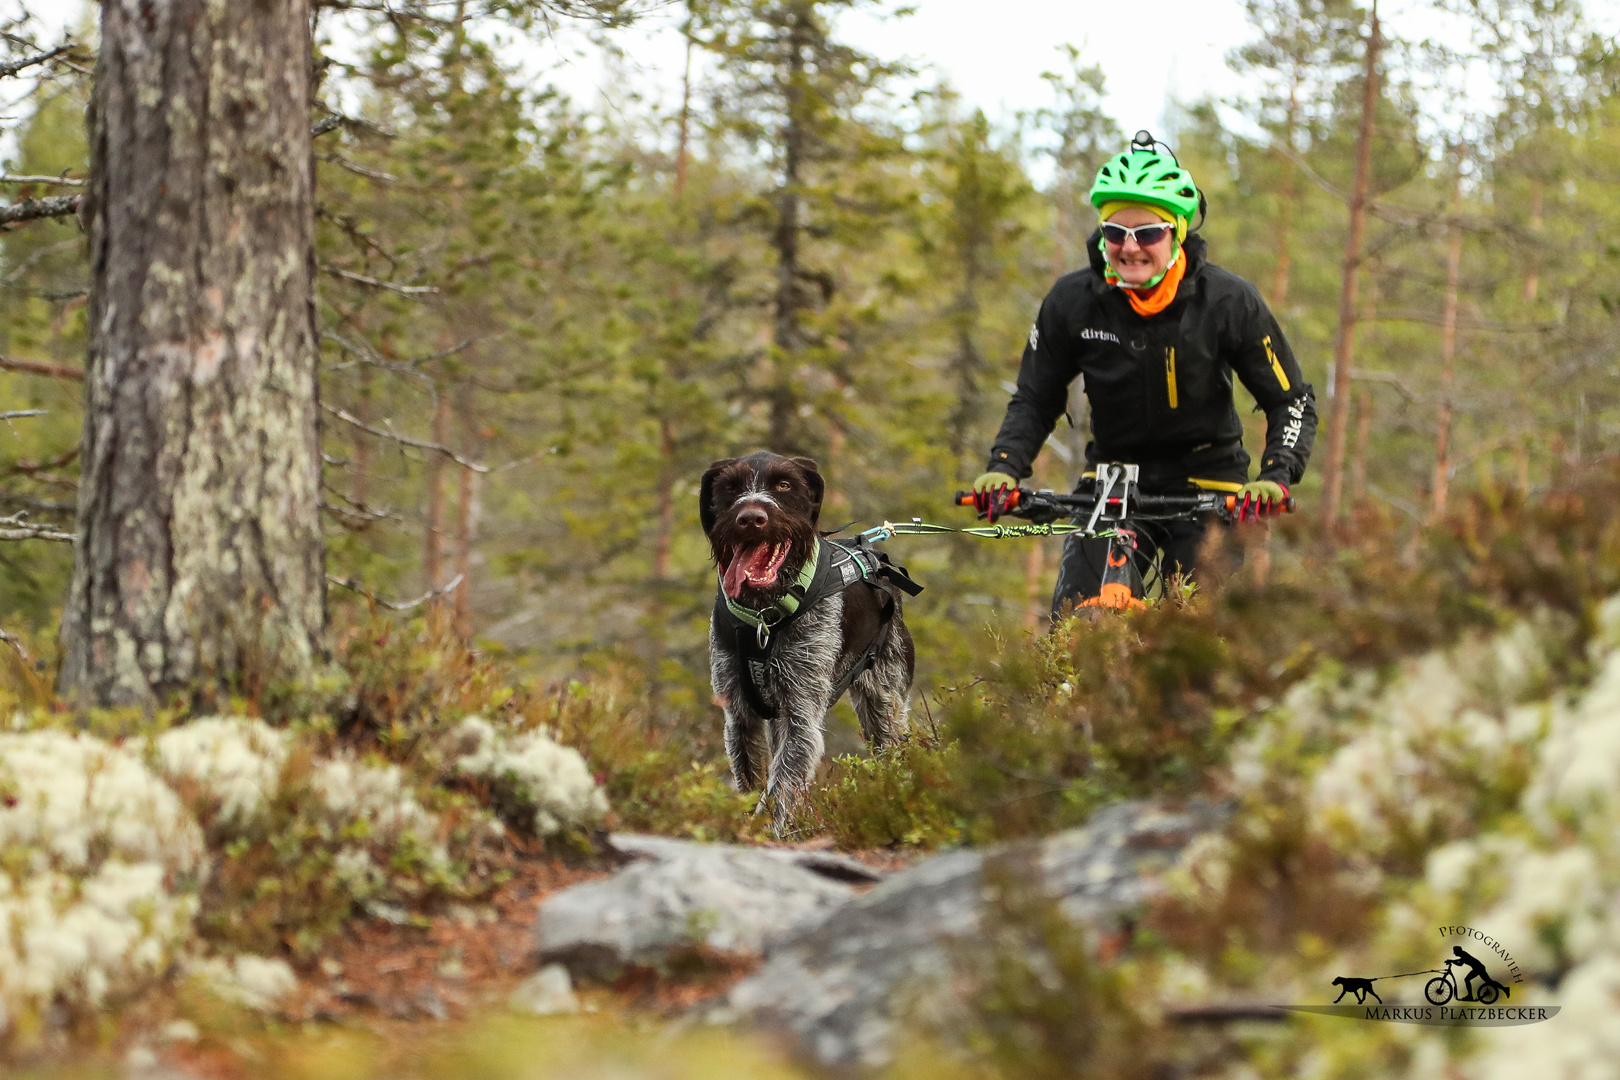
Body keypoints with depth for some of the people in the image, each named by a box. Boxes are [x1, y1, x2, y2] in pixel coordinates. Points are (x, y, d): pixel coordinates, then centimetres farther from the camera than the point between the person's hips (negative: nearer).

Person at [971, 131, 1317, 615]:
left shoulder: (1228, 300, -14)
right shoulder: (1071, 301, -9)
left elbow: (1292, 400, -7)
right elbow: (1035, 399, 3)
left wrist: (1277, 476, -23)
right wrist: (1003, 467, -14)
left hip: (1206, 486, -2)